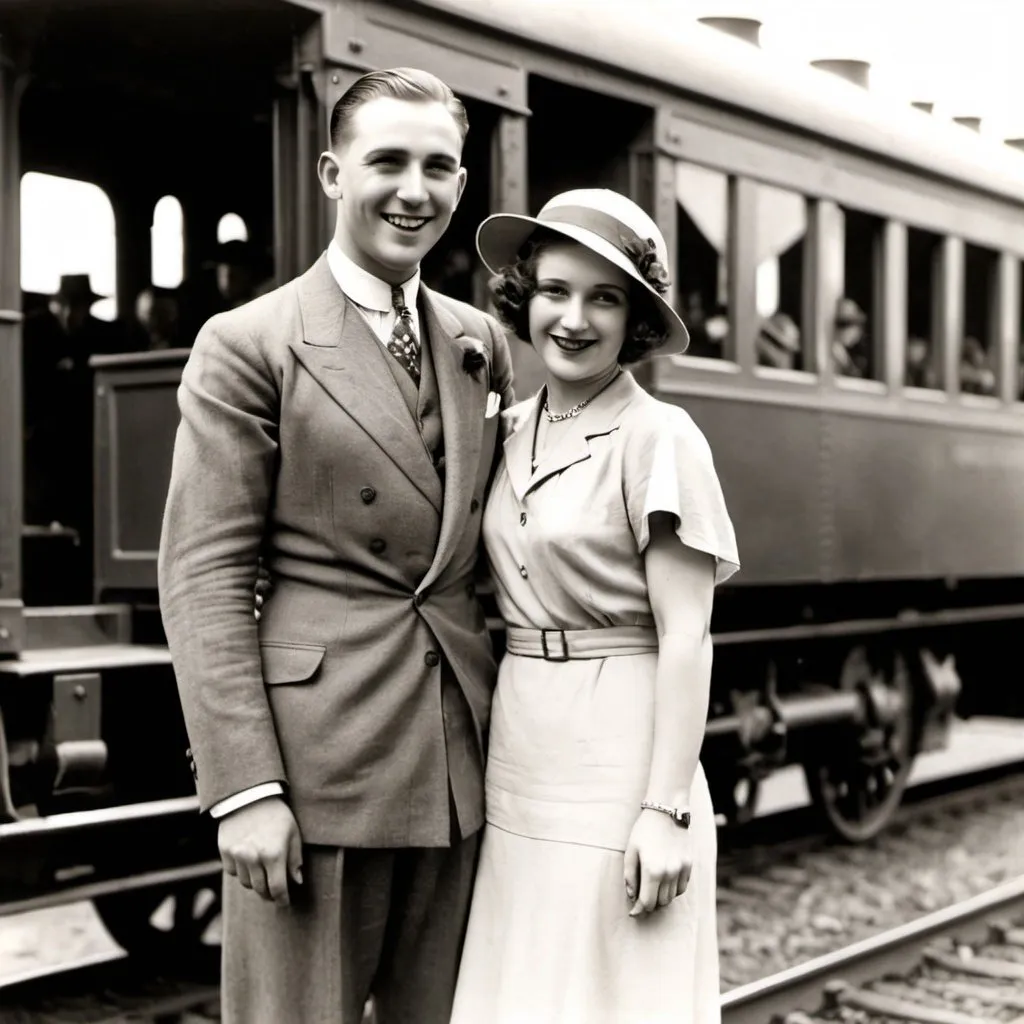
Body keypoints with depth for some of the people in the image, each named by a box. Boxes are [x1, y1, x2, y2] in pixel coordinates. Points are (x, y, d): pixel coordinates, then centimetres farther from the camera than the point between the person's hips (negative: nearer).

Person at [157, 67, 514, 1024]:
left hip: (461, 764, 6)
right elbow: (203, 574, -9)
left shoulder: (482, 344, 13)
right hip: (316, 761, -5)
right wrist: (243, 788, -16)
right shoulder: (247, 346, -4)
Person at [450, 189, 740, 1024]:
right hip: (520, 756, 6)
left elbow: (686, 638, -13)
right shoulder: (512, 431, 9)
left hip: (617, 756, -6)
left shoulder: (658, 439, -10)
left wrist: (668, 809, -17)